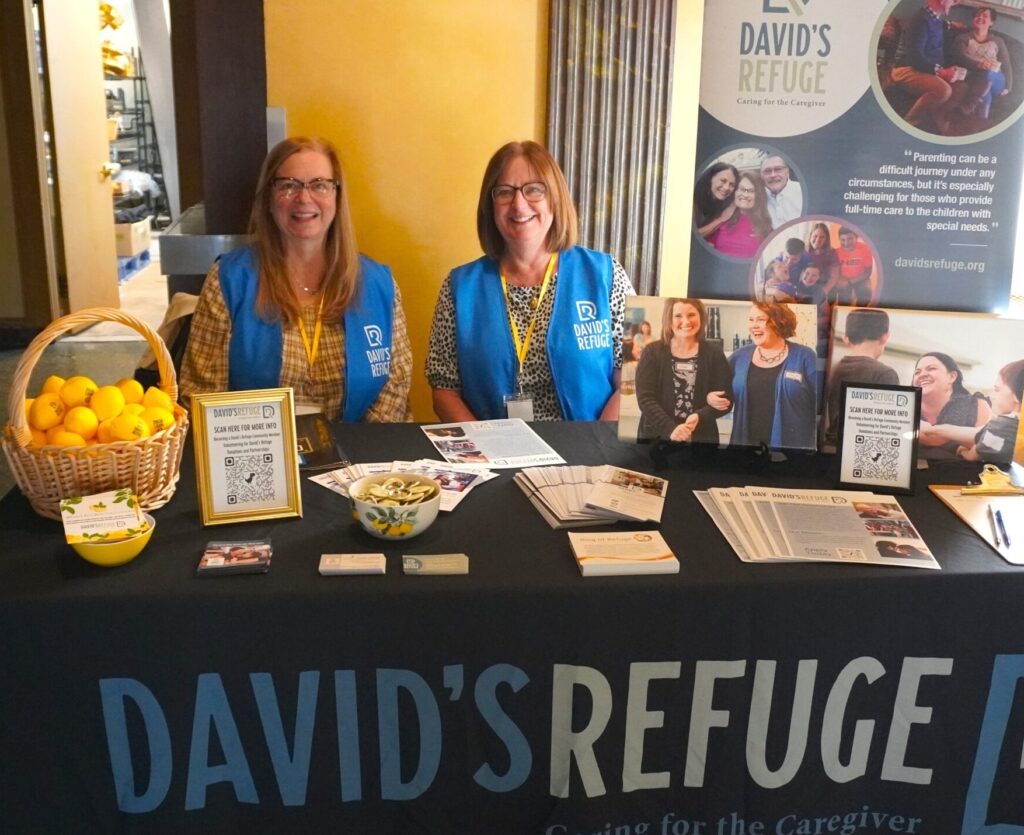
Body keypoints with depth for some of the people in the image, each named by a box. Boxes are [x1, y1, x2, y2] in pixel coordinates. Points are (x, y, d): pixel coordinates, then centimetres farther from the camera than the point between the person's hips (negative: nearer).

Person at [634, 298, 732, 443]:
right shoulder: (653, 352, -1)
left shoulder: (714, 354, 2)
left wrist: (700, 417, -20)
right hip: (656, 436, -1)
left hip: (702, 439, 1)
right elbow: (645, 398, -10)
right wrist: (670, 428, -24)